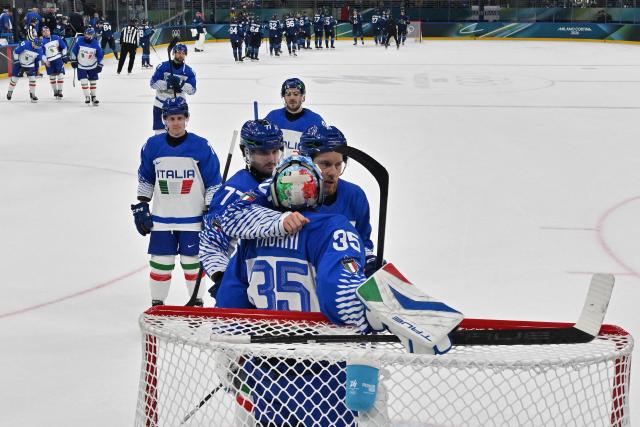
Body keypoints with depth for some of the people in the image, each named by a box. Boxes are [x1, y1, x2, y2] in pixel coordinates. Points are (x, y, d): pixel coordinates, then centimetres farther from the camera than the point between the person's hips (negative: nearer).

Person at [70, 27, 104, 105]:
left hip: (92, 67, 1)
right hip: (81, 66, -1)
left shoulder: (95, 44, -11)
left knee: (93, 82, 5)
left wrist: (100, 65, -3)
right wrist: (73, 60, -3)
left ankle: (94, 97, 18)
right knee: (84, 82, -8)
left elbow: (100, 55, -2)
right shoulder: (79, 41, -13)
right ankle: (87, 97, 4)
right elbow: (74, 51, -3)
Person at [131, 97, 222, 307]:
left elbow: (213, 183, -3)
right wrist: (141, 207, 8)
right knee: (160, 262, 6)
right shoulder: (152, 146, -1)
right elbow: (145, 179, 12)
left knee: (192, 262, 5)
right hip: (161, 218, 2)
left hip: (193, 217, -2)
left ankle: (197, 303, 21)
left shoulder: (201, 147, -8)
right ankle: (157, 303, 20)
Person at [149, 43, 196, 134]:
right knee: (160, 133, -4)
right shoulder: (163, 66, -10)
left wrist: (180, 84, -28)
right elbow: (153, 83, -14)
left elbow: (192, 90, -11)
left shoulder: (188, 71, -4)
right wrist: (167, 84, -28)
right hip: (161, 104, -2)